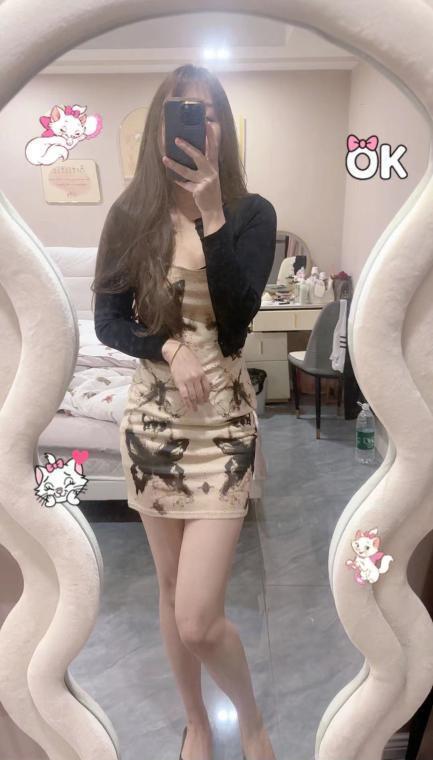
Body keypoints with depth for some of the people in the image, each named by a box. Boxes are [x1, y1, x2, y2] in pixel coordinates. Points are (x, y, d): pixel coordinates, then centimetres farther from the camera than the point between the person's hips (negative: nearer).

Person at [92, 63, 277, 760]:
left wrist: (211, 211, -21)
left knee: (198, 619, -5)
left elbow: (238, 314, -16)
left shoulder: (251, 213, -2)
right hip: (152, 416, 3)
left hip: (223, 421, -2)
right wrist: (167, 349, -17)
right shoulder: (131, 214, 2)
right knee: (171, 593, 16)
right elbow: (107, 321, 0)